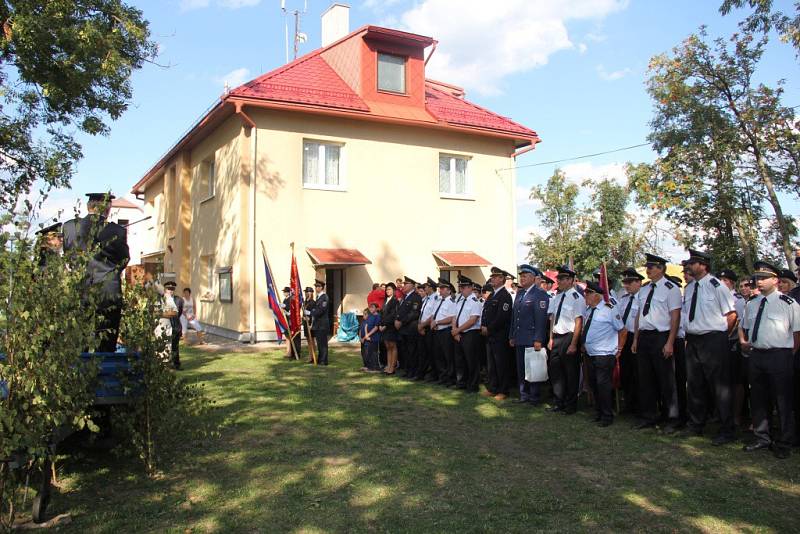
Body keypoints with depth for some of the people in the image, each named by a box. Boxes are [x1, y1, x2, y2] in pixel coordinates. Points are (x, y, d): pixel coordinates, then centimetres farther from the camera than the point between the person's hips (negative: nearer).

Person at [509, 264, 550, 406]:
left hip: (532, 340, -7)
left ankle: (534, 397, 12)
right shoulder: (519, 293, 15)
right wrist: (512, 336, 15)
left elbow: (541, 319, -16)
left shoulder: (540, 295, -9)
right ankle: (524, 395, 23)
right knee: (521, 369, 12)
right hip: (519, 340, 7)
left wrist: (538, 340, -20)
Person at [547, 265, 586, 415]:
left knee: (571, 373, 5)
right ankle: (559, 402, 28)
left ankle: (570, 405, 20)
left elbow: (579, 322, -16)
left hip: (569, 338, -7)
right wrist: (551, 338, 13)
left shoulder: (577, 298, -13)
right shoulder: (556, 297, 10)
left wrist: (573, 344, -18)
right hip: (556, 338, 7)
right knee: (554, 370, 13)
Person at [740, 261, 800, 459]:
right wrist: (743, 340, 12)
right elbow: (743, 327, 27)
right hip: (756, 355, 6)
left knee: (782, 401, 3)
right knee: (758, 399, 14)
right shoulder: (752, 304, 12)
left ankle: (784, 443, 16)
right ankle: (762, 438, 28)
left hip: (779, 356, -6)